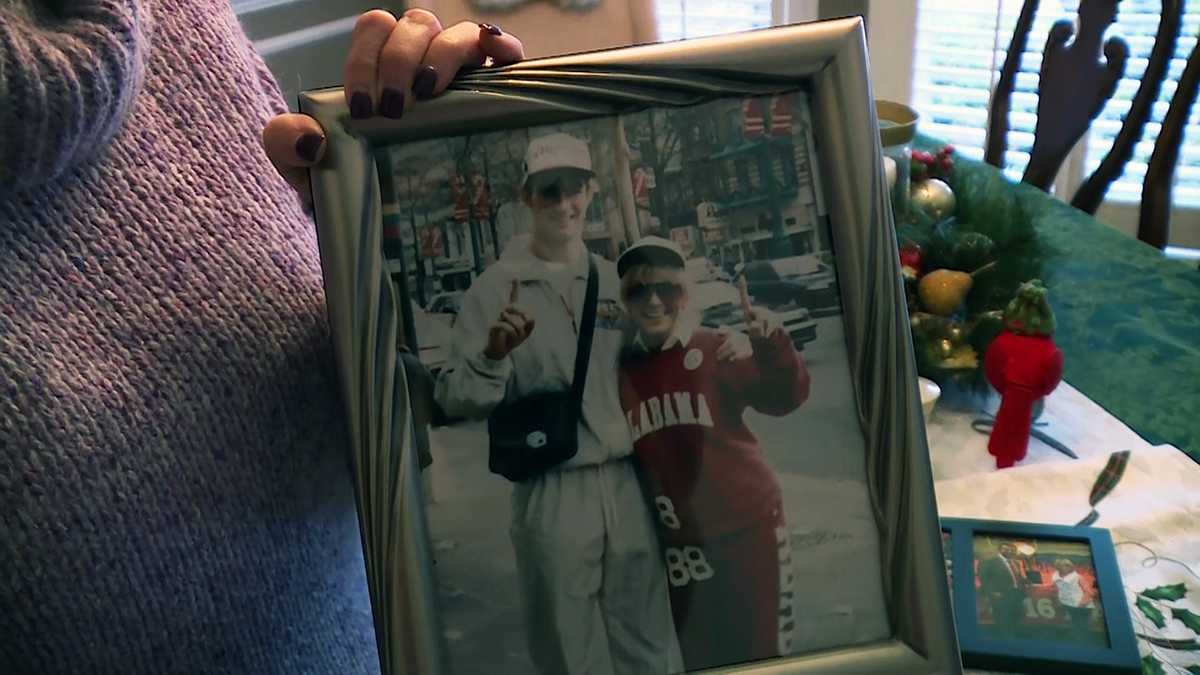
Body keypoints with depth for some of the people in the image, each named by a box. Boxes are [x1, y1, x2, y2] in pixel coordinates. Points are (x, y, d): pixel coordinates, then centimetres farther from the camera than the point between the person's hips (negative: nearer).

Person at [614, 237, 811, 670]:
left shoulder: (715, 350, -9)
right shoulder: (618, 370, 1)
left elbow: (784, 398, -21)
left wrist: (773, 347, -36)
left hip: (746, 526, -3)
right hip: (677, 543, 4)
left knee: (763, 651, 9)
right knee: (699, 659, 19)